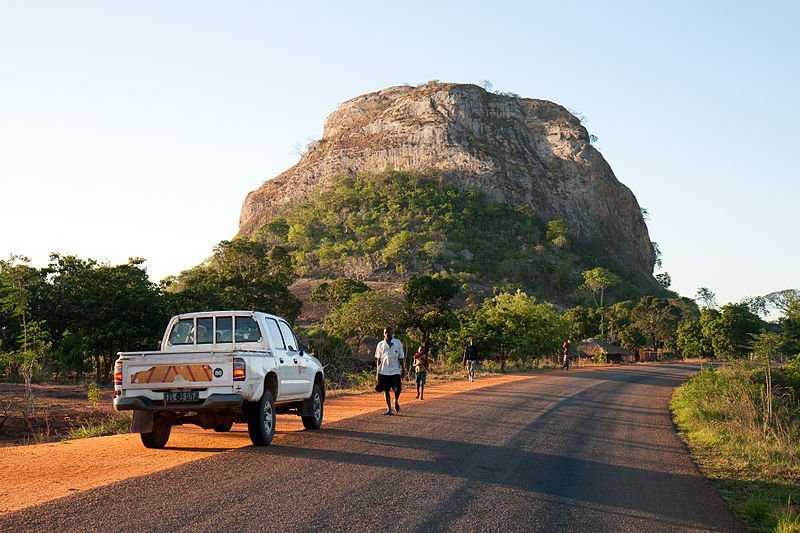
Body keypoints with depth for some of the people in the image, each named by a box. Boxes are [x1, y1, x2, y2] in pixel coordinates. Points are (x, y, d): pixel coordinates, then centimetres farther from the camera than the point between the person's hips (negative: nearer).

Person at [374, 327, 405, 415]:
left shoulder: (398, 343, 6)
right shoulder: (380, 344, 7)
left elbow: (401, 357, 9)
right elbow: (378, 359, 10)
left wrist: (403, 369, 5)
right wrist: (378, 371, 5)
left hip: (395, 371, -1)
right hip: (384, 371, 1)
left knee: (397, 389, -12)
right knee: (386, 390, 2)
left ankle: (396, 401, 19)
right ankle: (389, 409, 11)